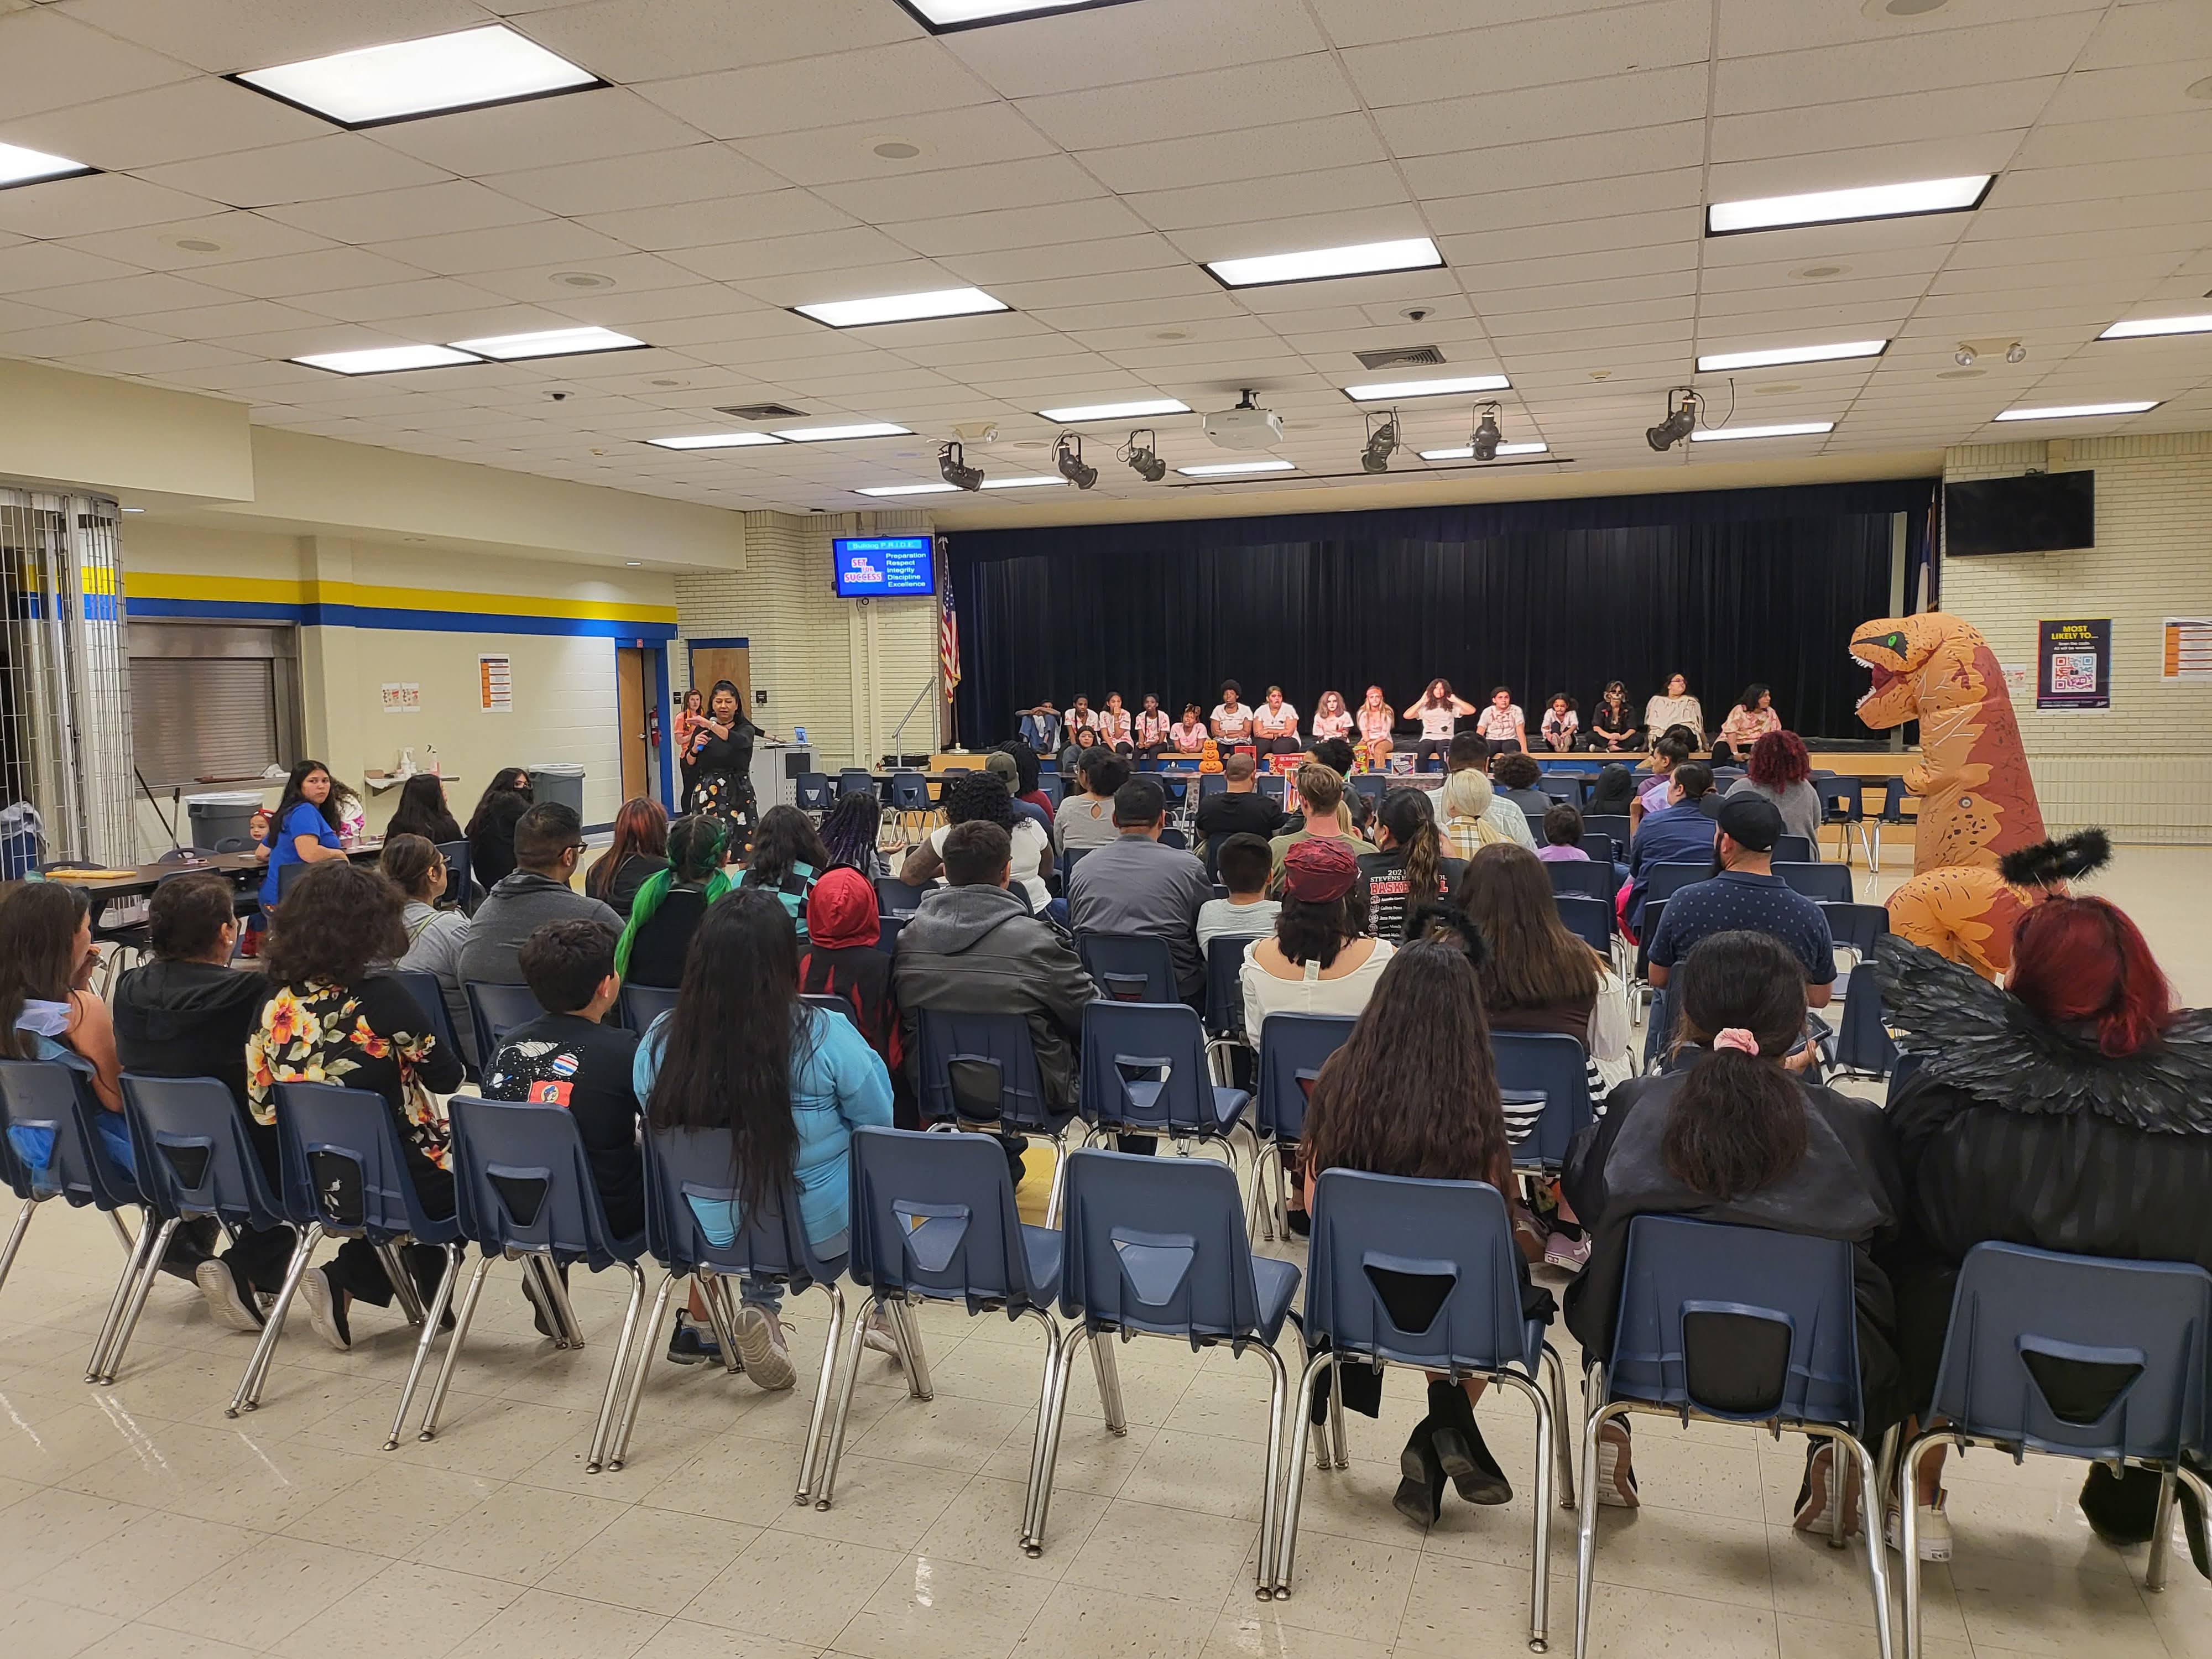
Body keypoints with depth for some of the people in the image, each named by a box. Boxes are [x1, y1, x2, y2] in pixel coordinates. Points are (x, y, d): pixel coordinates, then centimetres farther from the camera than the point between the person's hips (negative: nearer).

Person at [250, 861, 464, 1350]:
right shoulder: (382, 998, -18)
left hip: (307, 1178, 6)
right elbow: (446, 1077, -9)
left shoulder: (279, 998, -2)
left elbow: (261, 1103, 4)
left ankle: (343, 1278, 16)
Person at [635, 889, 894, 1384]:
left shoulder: (658, 1040, -14)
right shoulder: (824, 1036, -24)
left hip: (707, 1228, 3)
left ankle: (758, 1304, 23)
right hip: (818, 1228, -3)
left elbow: (660, 1127, 4)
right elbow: (879, 1122, -8)